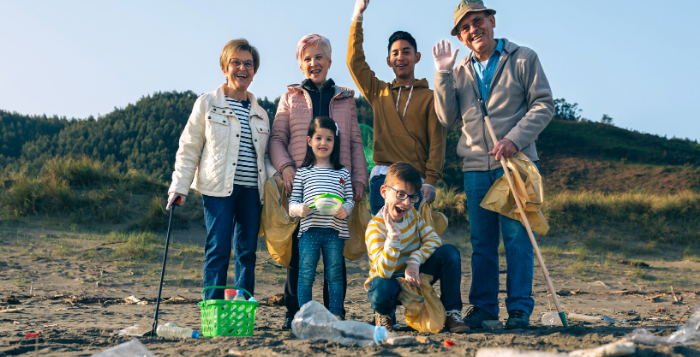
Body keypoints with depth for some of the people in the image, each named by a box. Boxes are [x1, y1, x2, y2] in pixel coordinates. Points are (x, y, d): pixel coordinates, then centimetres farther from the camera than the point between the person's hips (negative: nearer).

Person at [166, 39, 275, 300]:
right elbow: (189, 147, 5)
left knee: (247, 252, 6)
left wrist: (277, 176, 0)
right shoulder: (208, 103, 6)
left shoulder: (260, 113, 17)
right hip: (219, 189, -4)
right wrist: (180, 185, -2)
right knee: (218, 251, -8)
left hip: (251, 190, 4)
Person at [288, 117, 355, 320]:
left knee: (334, 274, 6)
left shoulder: (343, 173, 13)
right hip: (309, 229, -1)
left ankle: (336, 315, 13)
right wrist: (299, 209, -14)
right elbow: (292, 202, 7)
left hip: (335, 230, 1)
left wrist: (345, 209, -12)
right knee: (306, 274, 0)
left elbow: (349, 199, 10)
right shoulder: (303, 173, 10)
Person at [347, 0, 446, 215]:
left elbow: (437, 142, 0)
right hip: (381, 177, 3)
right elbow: (355, 61, 15)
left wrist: (431, 180, -10)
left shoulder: (430, 97, 7)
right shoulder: (379, 92, 17)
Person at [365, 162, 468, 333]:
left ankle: (451, 312, -8)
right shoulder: (375, 227, -24)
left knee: (449, 252, -17)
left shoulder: (413, 213, -4)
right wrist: (393, 236, -46)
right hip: (391, 281, -5)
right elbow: (384, 272, -34)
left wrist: (415, 261, -27)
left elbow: (434, 239, -10)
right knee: (382, 287, -41)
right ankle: (384, 313, -2)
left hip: (414, 278, 5)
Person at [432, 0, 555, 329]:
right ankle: (482, 306, 17)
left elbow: (543, 104, -1)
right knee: (481, 241, 8)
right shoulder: (459, 71, 13)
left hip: (515, 162, -3)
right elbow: (448, 118, 6)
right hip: (475, 166, 3)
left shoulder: (523, 59, 4)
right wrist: (442, 74, -2)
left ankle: (519, 308, 5)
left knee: (516, 236, -3)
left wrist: (514, 139, -13)